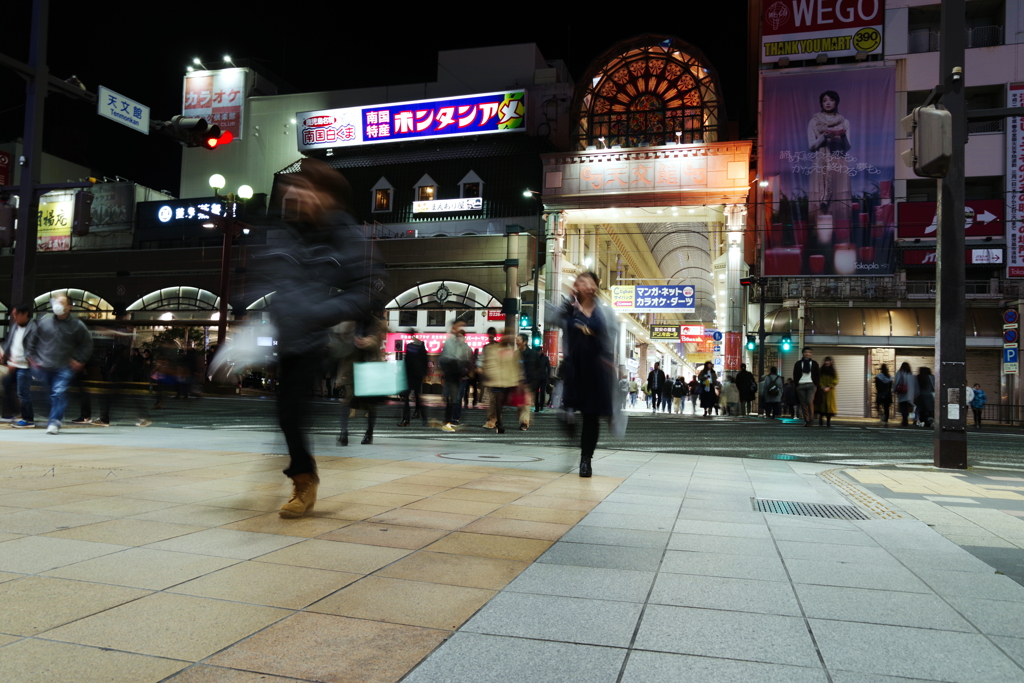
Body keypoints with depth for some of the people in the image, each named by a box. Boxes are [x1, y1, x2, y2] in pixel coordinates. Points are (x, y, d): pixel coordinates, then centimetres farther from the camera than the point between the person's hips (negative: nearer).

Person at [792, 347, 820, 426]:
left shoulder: (814, 363, 11)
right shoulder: (798, 363, 11)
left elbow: (818, 375, 10)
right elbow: (795, 375, 10)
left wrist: (816, 385, 0)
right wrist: (796, 385, 1)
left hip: (811, 385, -1)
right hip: (801, 385, 1)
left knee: (810, 401, -19)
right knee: (803, 404, 0)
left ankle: (811, 418, -5)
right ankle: (806, 420, 6)